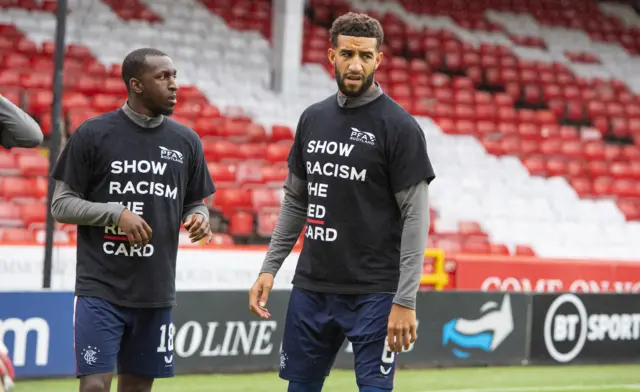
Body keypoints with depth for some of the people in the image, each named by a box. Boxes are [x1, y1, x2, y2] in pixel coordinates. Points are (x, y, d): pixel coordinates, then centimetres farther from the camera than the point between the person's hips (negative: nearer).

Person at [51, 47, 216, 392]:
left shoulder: (186, 141, 8)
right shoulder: (92, 135, -4)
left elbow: (194, 204, 17)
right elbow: (61, 205, -2)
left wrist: (199, 218, -6)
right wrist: (116, 213, -16)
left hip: (156, 291, 4)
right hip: (101, 289, -4)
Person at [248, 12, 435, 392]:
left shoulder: (399, 126, -8)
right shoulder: (313, 119, 10)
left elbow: (416, 216, -11)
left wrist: (405, 300, -17)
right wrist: (270, 268, 9)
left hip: (373, 294, -6)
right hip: (311, 287, 6)